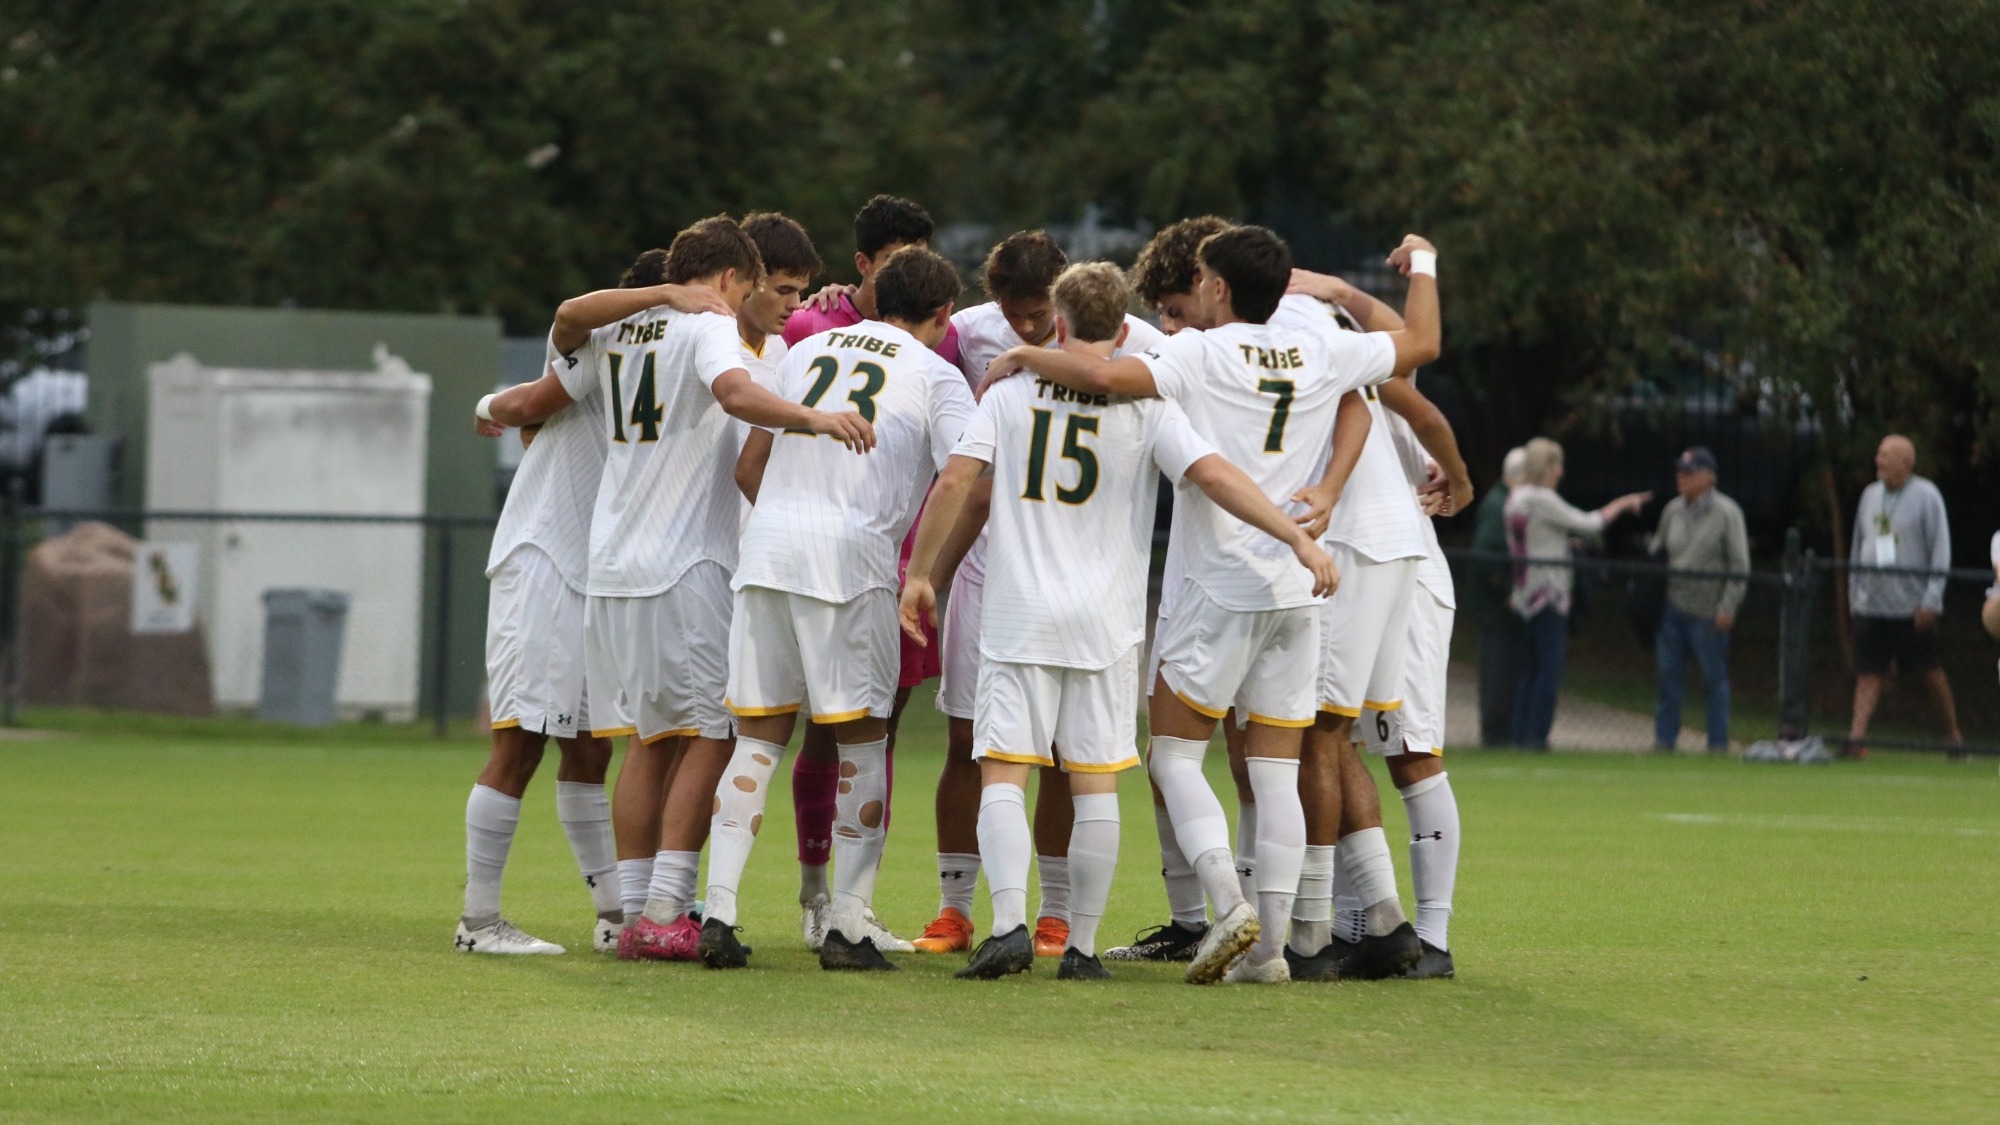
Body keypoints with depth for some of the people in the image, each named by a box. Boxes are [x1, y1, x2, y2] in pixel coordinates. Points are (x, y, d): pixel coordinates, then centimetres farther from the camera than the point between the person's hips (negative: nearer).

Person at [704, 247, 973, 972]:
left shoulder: (807, 350, 20)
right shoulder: (935, 376, 6)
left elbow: (750, 459, 23)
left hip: (766, 551, 4)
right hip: (854, 556, -4)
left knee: (758, 737, 9)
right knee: (862, 742, 4)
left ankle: (719, 915, 0)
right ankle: (847, 927, -2)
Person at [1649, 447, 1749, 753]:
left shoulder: (1726, 513, -4)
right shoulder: (1672, 510, 11)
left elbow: (1739, 564, -6)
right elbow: (1656, 550, 21)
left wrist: (1728, 607, -11)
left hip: (1708, 610, -5)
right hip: (1673, 607, 5)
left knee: (1715, 678, 1)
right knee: (1669, 675, 6)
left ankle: (1718, 742, 6)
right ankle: (1664, 738, 12)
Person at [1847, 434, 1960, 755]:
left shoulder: (1926, 496, -4)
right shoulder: (1870, 495, 11)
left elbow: (1941, 551, -7)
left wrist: (1931, 599, -13)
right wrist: (1853, 594, 14)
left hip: (1912, 605, -4)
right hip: (1870, 605, 4)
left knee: (1932, 673, 3)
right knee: (1868, 674, -3)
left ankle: (1953, 734, 16)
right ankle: (1856, 736, -9)